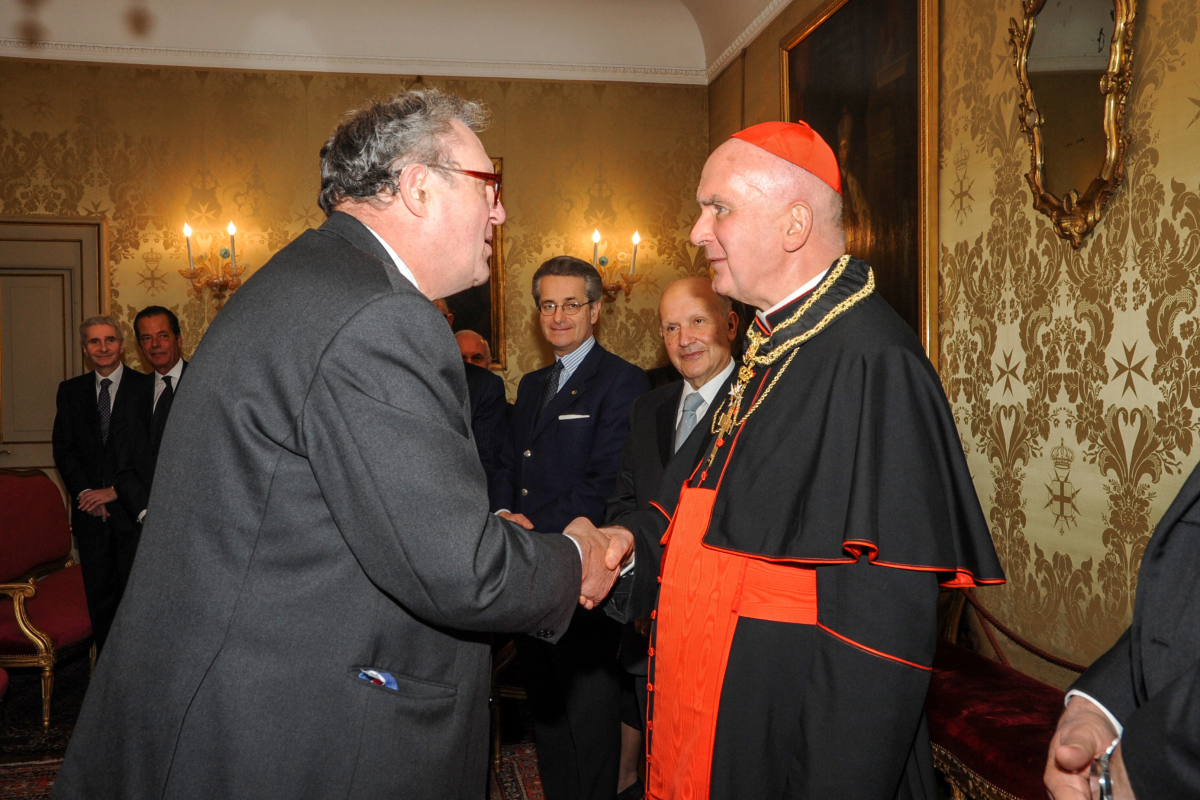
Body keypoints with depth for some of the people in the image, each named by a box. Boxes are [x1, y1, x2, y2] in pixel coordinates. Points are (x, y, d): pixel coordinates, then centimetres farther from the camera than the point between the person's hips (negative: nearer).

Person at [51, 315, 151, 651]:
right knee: (99, 594, 8)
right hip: (90, 509, 3)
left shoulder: (146, 387, -2)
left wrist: (116, 490, -11)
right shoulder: (70, 390, 11)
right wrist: (84, 492, -6)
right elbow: (62, 447, 7)